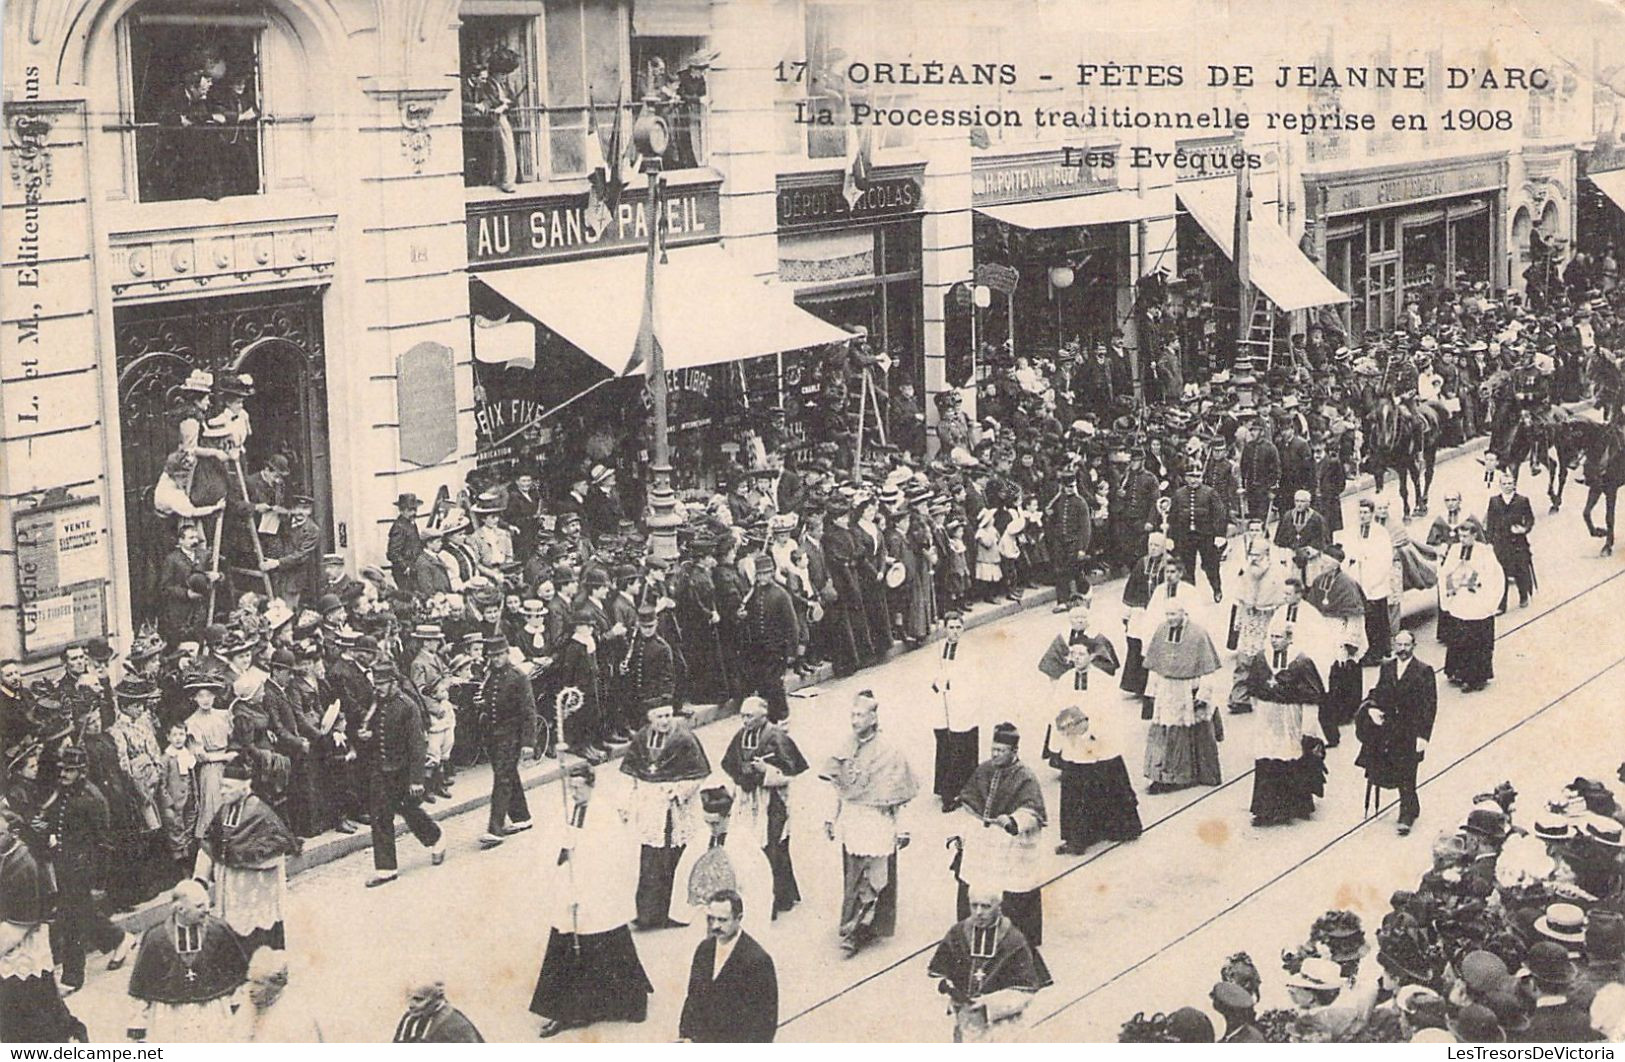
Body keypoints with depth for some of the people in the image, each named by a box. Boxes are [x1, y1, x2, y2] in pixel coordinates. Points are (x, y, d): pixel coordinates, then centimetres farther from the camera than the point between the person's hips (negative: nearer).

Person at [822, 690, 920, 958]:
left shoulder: (888, 752, -13)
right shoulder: (847, 747, 3)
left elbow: (897, 798, -9)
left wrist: (900, 829, -8)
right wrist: (832, 818, 12)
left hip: (877, 823, -6)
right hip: (850, 822, 6)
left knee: (869, 883, -3)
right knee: (852, 880, 12)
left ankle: (852, 932, -1)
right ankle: (864, 927, 26)